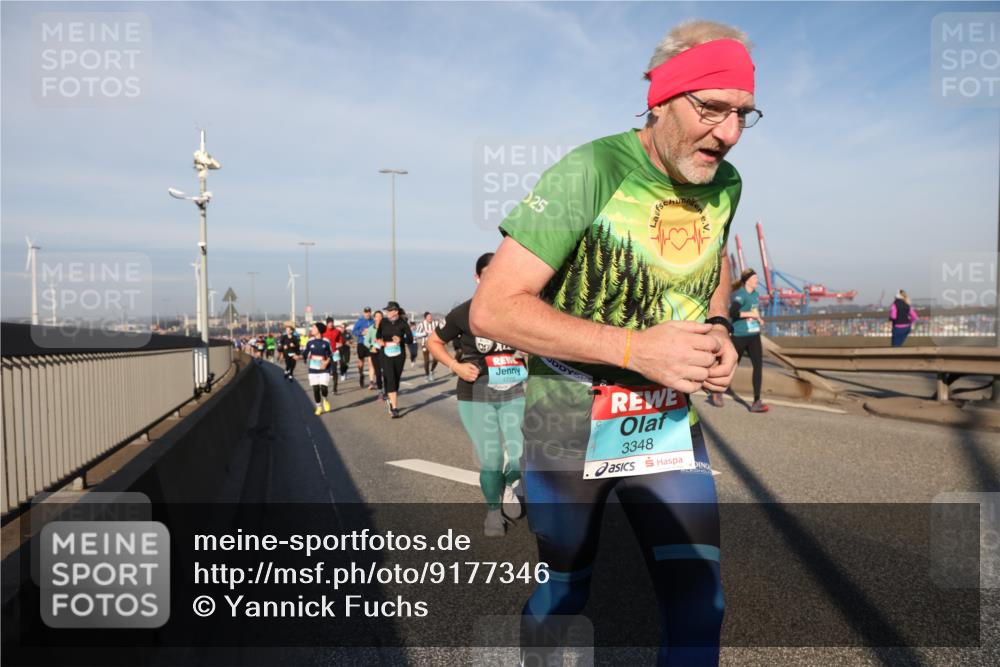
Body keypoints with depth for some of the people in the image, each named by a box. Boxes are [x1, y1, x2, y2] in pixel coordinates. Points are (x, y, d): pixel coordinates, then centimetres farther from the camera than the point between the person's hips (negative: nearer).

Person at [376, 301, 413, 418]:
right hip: (386, 355, 0)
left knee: (396, 380, 11)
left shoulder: (403, 323, -7)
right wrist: (379, 340, -5)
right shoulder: (383, 322, -1)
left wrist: (401, 339, -25)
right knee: (390, 379, -13)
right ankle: (394, 408, -15)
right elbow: (378, 334, 16)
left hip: (399, 355, 0)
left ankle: (391, 400, 36)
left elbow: (410, 339, -7)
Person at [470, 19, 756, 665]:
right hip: (568, 422, -4)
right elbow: (492, 308, -23)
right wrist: (636, 348, -29)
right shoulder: (591, 172, -20)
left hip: (669, 423, 5)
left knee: (700, 604, 1)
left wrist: (719, 333, 0)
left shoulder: (725, 183, 0)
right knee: (562, 598, 14)